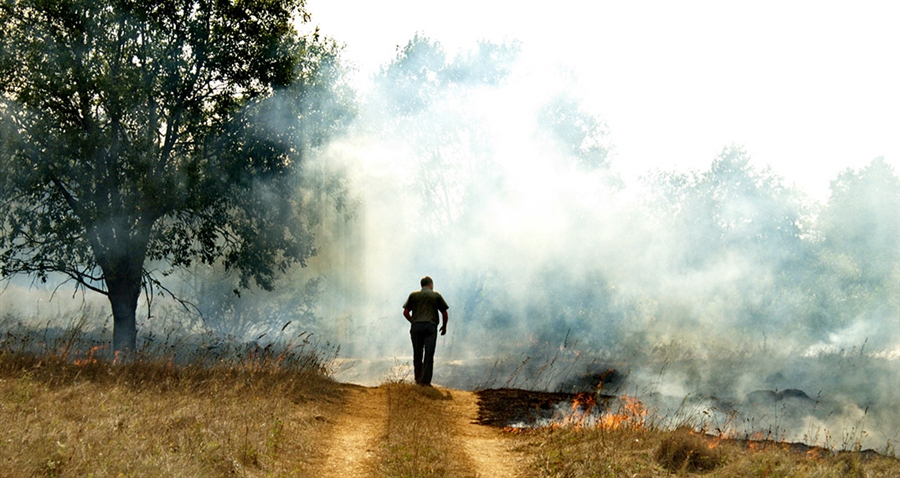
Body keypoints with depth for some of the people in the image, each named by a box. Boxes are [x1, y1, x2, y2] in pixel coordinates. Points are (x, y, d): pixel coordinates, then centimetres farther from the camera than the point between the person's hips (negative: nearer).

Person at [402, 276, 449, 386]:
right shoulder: (436, 295, 9)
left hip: (416, 326, 2)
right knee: (429, 355, -3)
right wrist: (444, 326, 23)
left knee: (417, 355, 11)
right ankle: (425, 381, -8)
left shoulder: (413, 295, 12)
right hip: (430, 326, -2)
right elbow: (444, 313, 9)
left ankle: (418, 379, 15)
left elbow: (405, 312, 7)